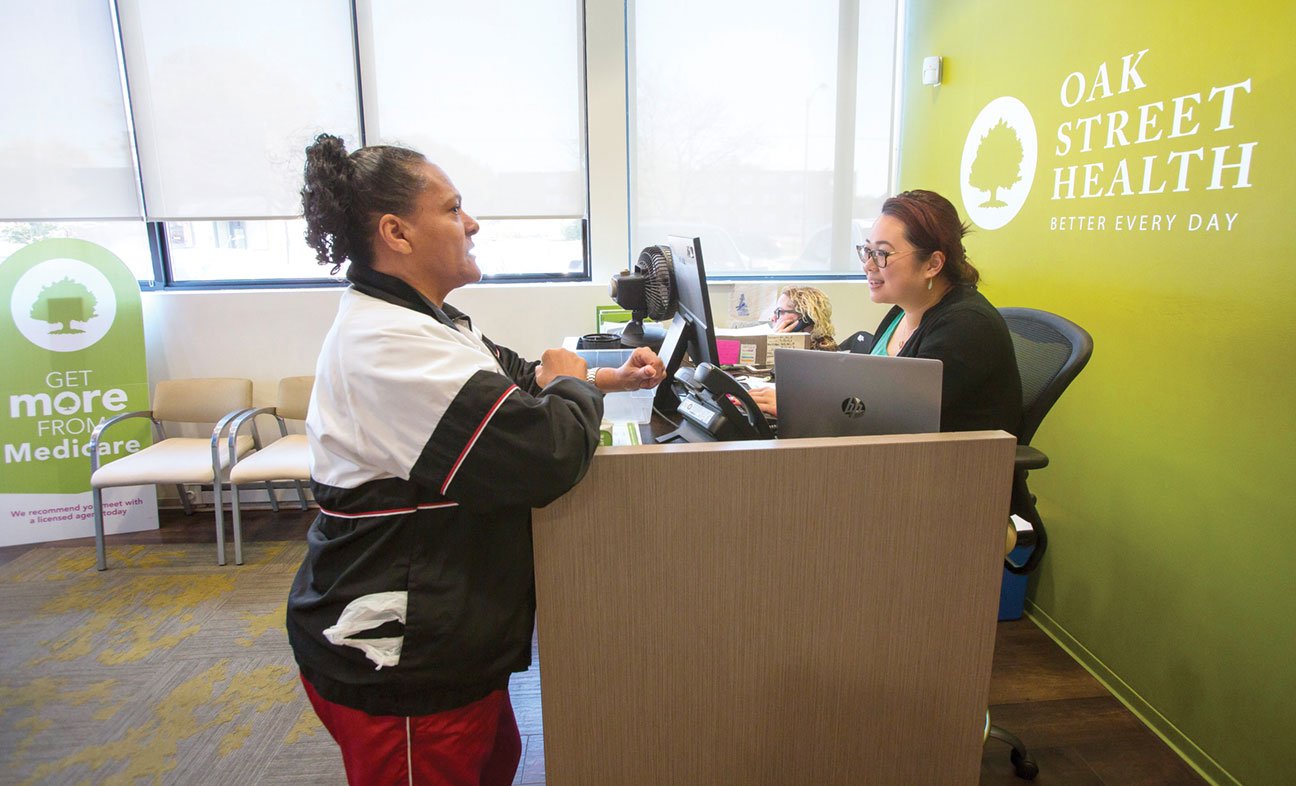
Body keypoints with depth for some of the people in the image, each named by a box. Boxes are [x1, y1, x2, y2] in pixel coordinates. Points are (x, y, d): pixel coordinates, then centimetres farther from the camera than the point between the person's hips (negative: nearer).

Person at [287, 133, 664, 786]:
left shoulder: (418, 324, 8)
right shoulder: (389, 347, -28)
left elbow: (516, 381, 19)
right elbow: (545, 455, -33)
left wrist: (609, 379, 5)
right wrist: (571, 383, -11)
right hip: (396, 667, -10)